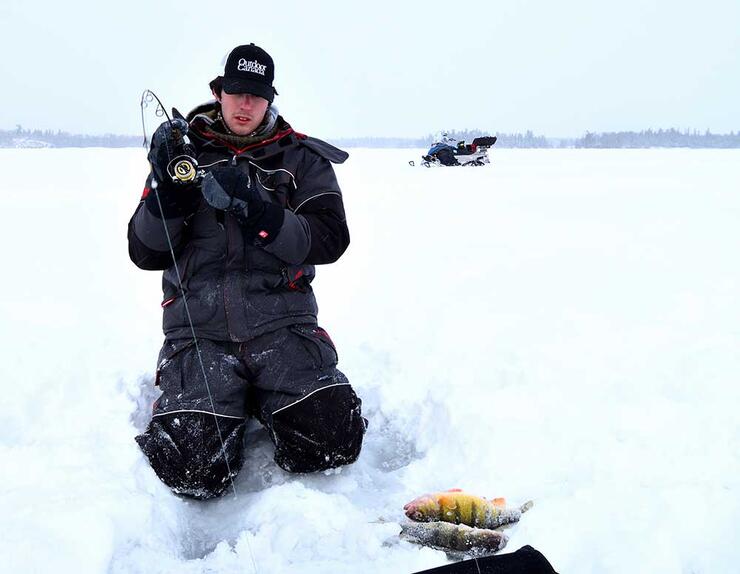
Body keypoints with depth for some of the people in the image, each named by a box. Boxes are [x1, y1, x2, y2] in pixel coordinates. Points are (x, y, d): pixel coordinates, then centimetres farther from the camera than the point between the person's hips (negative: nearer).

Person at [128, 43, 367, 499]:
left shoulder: (301, 159, 10)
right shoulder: (187, 152, 11)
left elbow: (330, 240, -5)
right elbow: (146, 254, 5)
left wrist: (257, 210, -19)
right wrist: (167, 188, -12)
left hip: (282, 323, 1)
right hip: (199, 329, 0)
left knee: (333, 442, -21)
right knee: (194, 470, -21)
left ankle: (265, 400, 12)